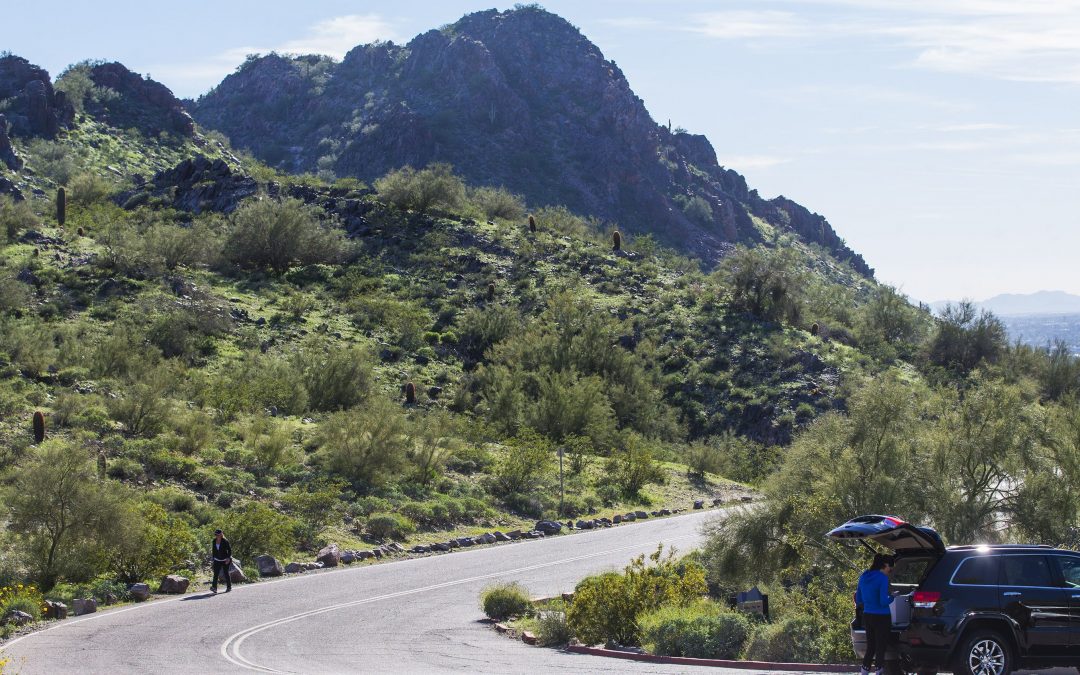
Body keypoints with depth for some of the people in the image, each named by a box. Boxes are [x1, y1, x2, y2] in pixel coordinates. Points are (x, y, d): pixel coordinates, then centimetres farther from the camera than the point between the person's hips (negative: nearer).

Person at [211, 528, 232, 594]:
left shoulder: (225, 541, -13)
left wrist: (228, 558, -19)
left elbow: (229, 550, -10)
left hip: (225, 560, -4)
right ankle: (214, 588, -18)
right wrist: (212, 559, 13)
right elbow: (213, 550, 13)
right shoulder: (214, 541, 3)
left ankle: (229, 587, 16)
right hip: (217, 560, 4)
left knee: (226, 573, 3)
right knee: (216, 573, -9)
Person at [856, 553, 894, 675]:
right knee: (880, 649, 0)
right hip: (881, 618, -7)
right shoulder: (882, 578, -15)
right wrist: (892, 598, 0)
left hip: (867, 617, 7)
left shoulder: (864, 577, 8)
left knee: (870, 648, 14)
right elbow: (883, 601, -19)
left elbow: (858, 600, 14)